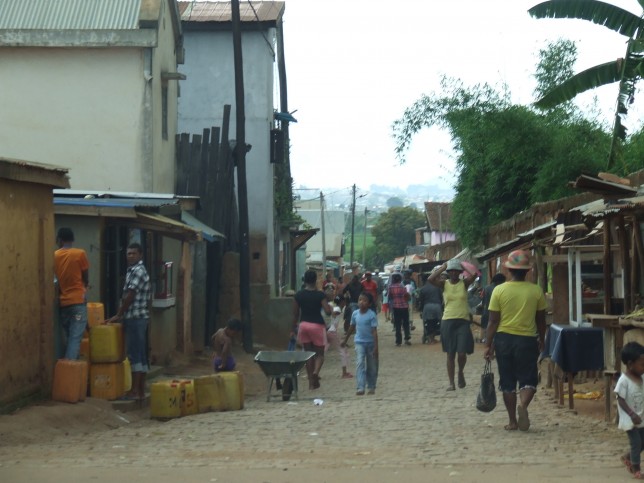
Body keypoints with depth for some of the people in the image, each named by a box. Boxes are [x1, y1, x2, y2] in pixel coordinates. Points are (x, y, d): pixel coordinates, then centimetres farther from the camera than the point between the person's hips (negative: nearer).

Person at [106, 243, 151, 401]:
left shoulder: (138, 271, -13)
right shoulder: (133, 270, 19)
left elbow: (130, 296, -17)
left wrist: (118, 315, -10)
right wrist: (121, 315, 15)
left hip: (135, 318, -10)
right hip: (136, 317, 10)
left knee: (134, 354, -9)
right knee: (140, 354, 9)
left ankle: (135, 391, -8)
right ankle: (141, 390, 10)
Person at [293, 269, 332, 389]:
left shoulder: (298, 295, -1)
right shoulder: (320, 295, -10)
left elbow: (295, 314, 4)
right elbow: (328, 311, -15)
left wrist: (294, 328, 14)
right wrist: (328, 305, 5)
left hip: (303, 325, 3)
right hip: (317, 325, -3)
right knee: (320, 353, 8)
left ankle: (311, 382, 12)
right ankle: (316, 371, -22)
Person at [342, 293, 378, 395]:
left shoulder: (372, 315, -14)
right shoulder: (355, 314, -1)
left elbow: (374, 331, -15)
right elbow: (352, 328, 13)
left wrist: (376, 346, -19)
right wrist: (345, 339, 21)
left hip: (370, 343, -2)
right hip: (359, 342, 2)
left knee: (372, 366, 10)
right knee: (360, 364, -12)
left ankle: (371, 387, 25)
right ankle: (360, 388, -19)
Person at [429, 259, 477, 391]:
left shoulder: (464, 283, 3)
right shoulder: (444, 284, 3)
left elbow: (475, 274, -16)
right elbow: (431, 279, -16)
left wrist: (463, 266, -5)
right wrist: (443, 267, -8)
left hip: (463, 322, -1)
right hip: (448, 322, 1)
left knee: (462, 353, -8)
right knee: (450, 354, 5)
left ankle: (461, 372, 22)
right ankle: (451, 382, 13)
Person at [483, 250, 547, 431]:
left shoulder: (499, 290, -6)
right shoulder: (536, 291, -4)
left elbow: (493, 321, -5)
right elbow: (541, 320, 5)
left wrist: (488, 345, 3)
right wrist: (541, 340, 20)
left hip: (504, 339, 0)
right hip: (528, 340, 0)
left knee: (508, 382, 11)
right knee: (528, 379, 7)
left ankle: (513, 421, 15)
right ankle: (523, 405, -23)